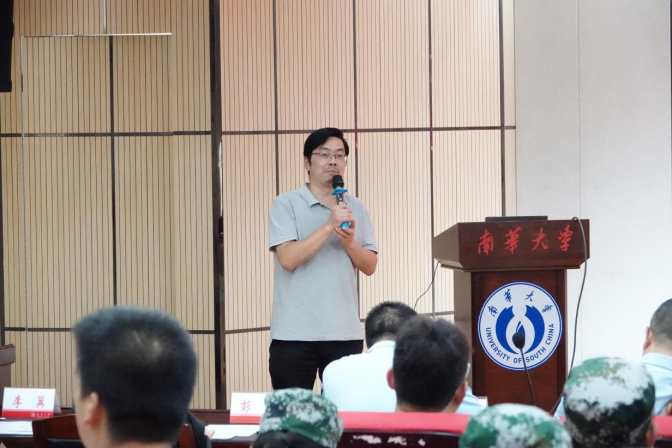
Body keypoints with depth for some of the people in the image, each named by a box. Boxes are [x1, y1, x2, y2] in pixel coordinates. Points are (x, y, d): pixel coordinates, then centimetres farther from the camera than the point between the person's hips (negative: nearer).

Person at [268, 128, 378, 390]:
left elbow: (370, 266, 8)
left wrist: (350, 242, -12)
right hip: (294, 334, -4)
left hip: (346, 333, 4)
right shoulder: (286, 205, -2)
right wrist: (329, 226, -19)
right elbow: (288, 259, -15)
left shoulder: (356, 208, 11)